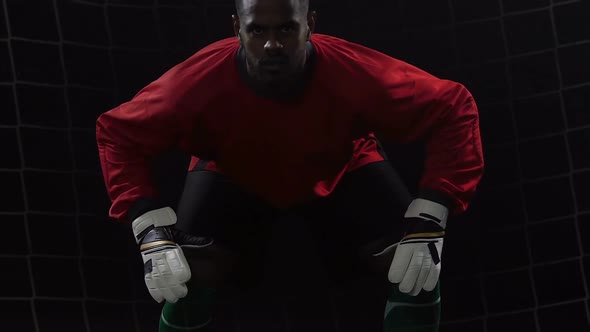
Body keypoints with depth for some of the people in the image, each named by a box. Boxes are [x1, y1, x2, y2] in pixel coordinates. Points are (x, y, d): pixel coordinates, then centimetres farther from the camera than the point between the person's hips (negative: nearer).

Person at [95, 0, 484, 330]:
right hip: (232, 178, 0)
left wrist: (428, 221, -34)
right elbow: (118, 132, -22)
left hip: (342, 173, 0)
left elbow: (455, 110, -28)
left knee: (416, 272, -19)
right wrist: (153, 233, -33)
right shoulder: (200, 82, -36)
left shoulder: (355, 75, -38)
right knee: (186, 278, -22)